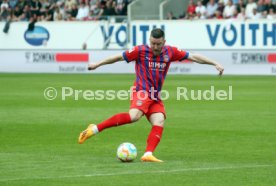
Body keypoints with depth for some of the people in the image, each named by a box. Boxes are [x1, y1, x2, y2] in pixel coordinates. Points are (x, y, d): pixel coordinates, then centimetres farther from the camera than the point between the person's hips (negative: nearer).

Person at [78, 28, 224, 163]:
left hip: (156, 98, 6)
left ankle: (148, 155, -26)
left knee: (159, 123, -17)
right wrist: (97, 64, 6)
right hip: (142, 92, -6)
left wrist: (215, 64, 8)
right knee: (134, 116, -31)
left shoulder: (170, 52, 6)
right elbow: (119, 57, 3)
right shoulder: (141, 51, -4)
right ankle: (95, 129, -30)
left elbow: (193, 57, 10)